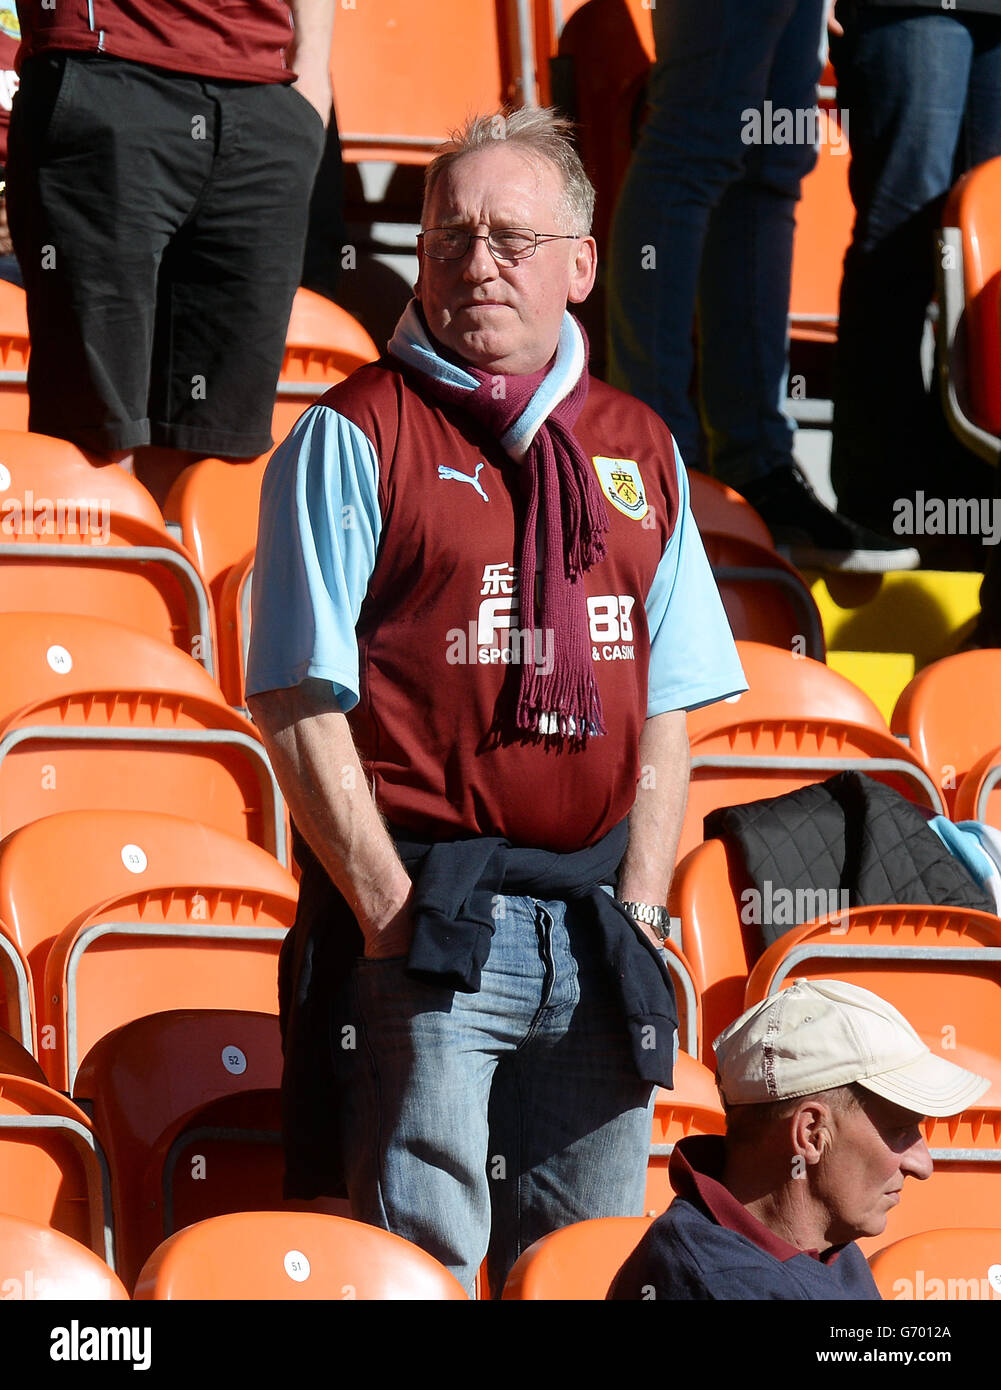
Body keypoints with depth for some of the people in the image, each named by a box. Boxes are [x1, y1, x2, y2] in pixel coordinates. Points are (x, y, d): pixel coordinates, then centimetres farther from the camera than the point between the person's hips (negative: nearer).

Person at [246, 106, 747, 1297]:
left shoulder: (637, 454, 14)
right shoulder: (354, 440, -1)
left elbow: (668, 714, 14)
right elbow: (300, 705, -6)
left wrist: (636, 910, 3)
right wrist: (392, 914, -12)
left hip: (593, 926, 5)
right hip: (425, 922, -5)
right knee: (423, 1261, -9)